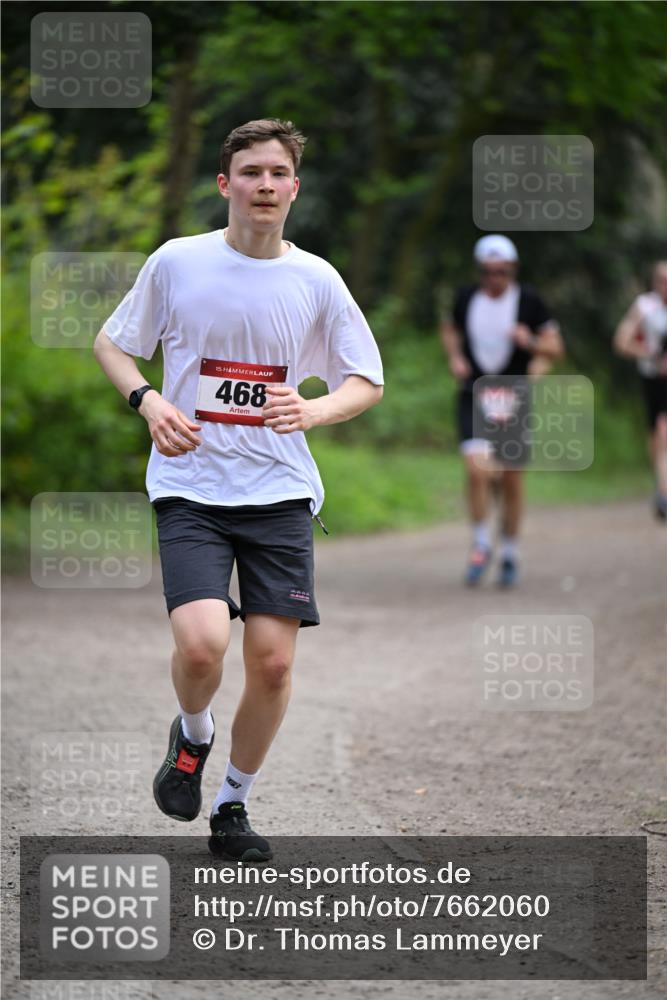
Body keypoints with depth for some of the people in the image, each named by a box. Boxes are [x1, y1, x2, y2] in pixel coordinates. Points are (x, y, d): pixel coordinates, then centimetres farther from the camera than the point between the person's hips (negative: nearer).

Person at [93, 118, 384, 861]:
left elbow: (366, 382, 9)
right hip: (190, 488, -2)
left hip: (279, 492, 2)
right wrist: (148, 402, -9)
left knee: (272, 662, -2)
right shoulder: (176, 263, -2)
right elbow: (111, 344, 10)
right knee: (201, 643, -21)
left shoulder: (316, 280, 1)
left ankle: (233, 805, 21)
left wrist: (312, 411, -12)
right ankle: (192, 737, 14)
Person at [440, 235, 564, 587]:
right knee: (476, 468, -19)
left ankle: (509, 555, 24)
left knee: (512, 480, 6)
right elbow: (450, 329, 20)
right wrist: (455, 357, 1)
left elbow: (554, 347, 0)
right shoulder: (466, 298, -1)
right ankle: (481, 545, 0)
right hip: (474, 395, 0)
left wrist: (531, 342, -22)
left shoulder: (528, 301, -6)